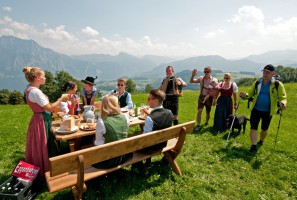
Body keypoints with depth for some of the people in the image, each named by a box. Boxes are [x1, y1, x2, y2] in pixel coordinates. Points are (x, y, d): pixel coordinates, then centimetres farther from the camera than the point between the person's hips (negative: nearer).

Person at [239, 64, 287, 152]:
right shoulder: (257, 82, 1)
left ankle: (261, 141, 41)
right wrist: (245, 95, -17)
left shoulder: (278, 84, -7)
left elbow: (283, 97, -7)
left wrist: (282, 103, -30)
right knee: (253, 127, -4)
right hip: (256, 109, 2)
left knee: (264, 129, 15)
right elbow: (250, 93, 6)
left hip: (268, 111, -1)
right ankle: (253, 146, 1)